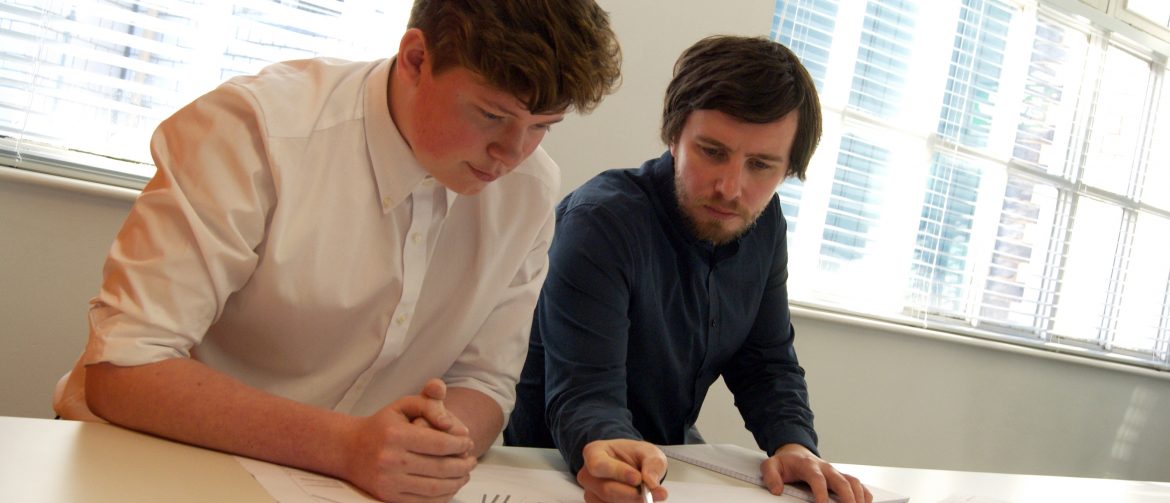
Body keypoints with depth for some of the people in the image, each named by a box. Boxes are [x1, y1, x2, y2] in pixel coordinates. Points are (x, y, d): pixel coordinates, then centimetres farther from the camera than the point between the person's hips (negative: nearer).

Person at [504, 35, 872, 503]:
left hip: (667, 455, 4)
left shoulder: (762, 223, -4)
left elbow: (767, 363, 2)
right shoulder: (600, 221, -23)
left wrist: (793, 445, -17)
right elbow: (584, 394, -26)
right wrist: (608, 452, -48)